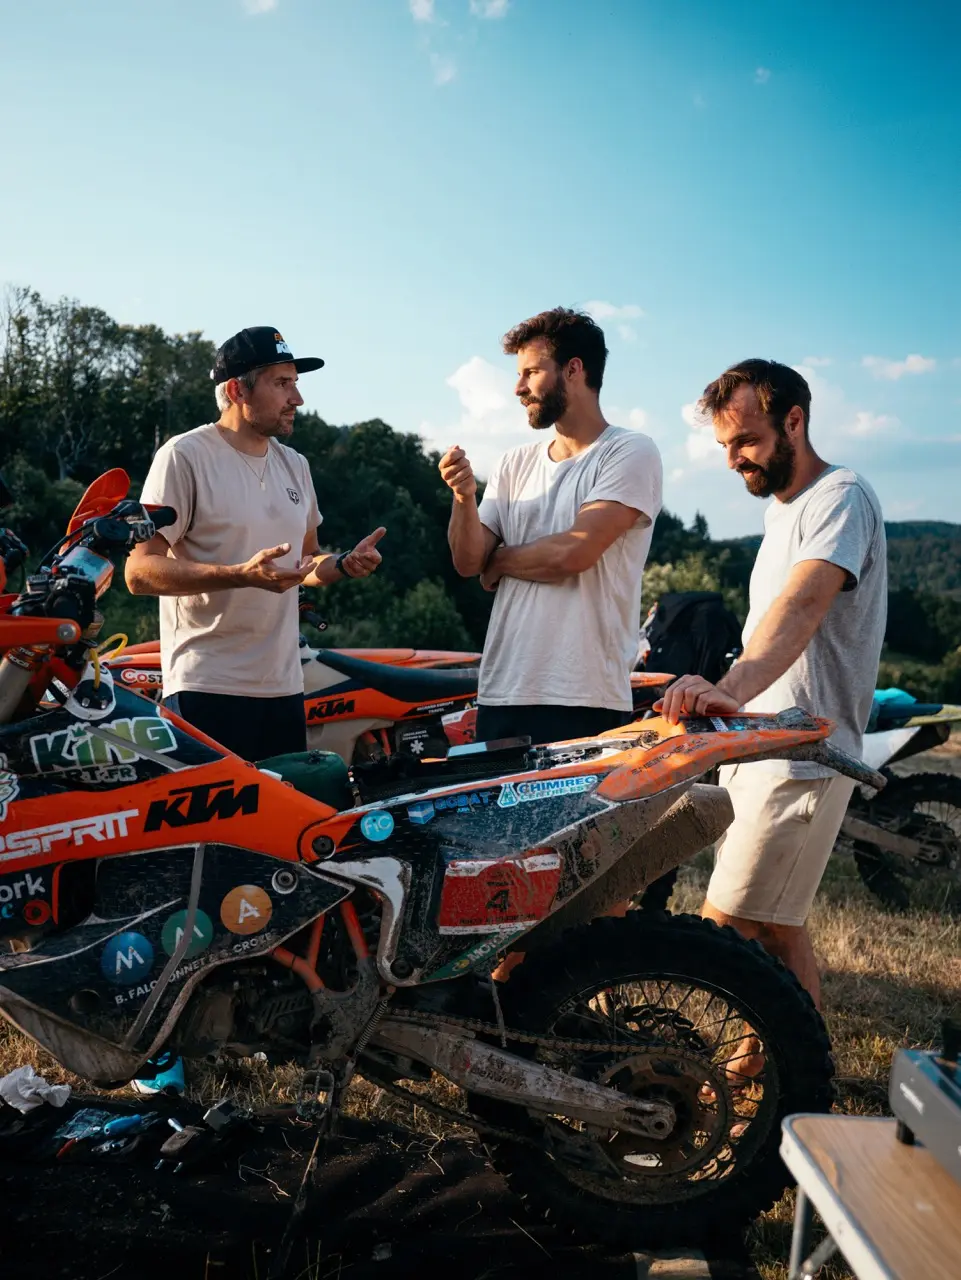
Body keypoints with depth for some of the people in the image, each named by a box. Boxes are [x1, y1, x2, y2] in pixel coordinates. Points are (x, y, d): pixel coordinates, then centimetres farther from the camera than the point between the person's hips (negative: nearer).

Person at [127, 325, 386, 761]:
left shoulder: (295, 465, 16)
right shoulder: (185, 456, -7)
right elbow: (140, 571, -13)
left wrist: (344, 563, 1)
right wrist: (243, 575, -25)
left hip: (284, 687, 7)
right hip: (207, 689, -7)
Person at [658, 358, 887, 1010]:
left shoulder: (841, 495, -15)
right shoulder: (782, 507, 16)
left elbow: (804, 604, -34)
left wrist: (731, 690, -50)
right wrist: (728, 695, 23)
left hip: (801, 754, -10)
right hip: (760, 746, 10)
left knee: (724, 933, -12)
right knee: (776, 927, 16)